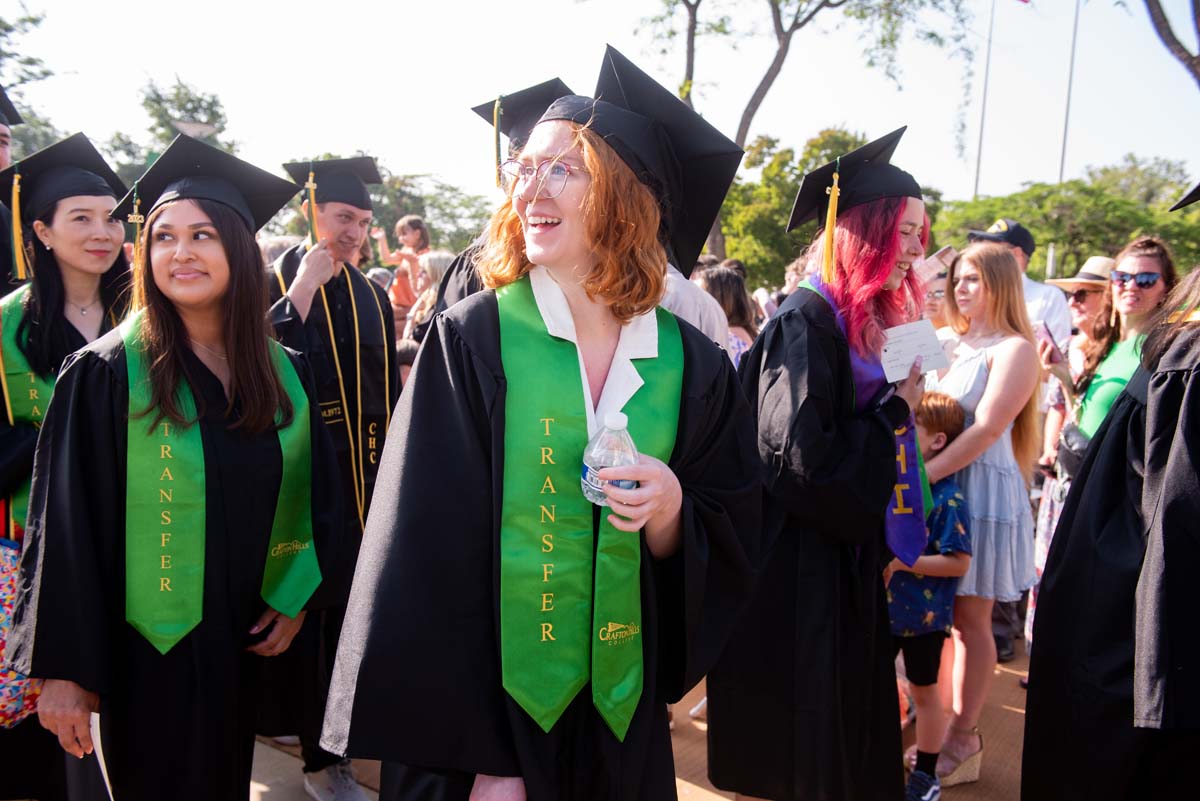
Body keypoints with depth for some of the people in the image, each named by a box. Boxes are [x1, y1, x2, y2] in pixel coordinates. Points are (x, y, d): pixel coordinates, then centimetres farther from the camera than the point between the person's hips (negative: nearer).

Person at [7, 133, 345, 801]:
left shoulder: (286, 373, 1)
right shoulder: (106, 374, -12)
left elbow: (316, 494, 9)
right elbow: (67, 527, -12)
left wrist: (297, 599, 2)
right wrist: (64, 670, -12)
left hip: (245, 646, 4)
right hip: (147, 653, -4)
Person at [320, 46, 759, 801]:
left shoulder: (692, 366, -4)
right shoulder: (471, 340, -11)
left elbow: (729, 554, 2)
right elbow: (429, 557, -14)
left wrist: (672, 516, -19)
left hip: (622, 714, 3)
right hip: (484, 707, -3)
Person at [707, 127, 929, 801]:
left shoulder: (867, 326, 9)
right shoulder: (807, 322, -18)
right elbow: (800, 459, -26)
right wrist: (896, 411, -15)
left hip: (848, 568, 9)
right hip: (798, 576, -9)